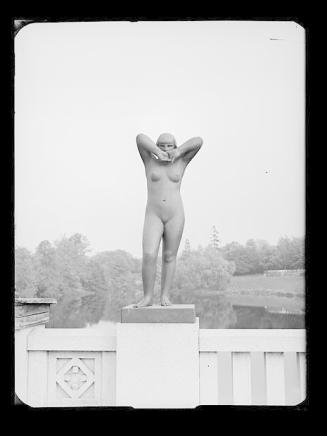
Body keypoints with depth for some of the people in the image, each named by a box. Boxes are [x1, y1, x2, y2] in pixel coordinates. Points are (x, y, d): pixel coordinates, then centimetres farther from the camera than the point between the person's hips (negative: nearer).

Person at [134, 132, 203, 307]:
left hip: (175, 216, 1)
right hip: (153, 216, -1)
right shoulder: (150, 161, 8)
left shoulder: (180, 162, 9)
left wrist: (177, 153, -4)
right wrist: (158, 153, -12)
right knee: (149, 256, -15)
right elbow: (140, 138, -7)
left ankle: (165, 296, 12)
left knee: (169, 257, 4)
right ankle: (148, 297, -6)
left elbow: (198, 141, 0)